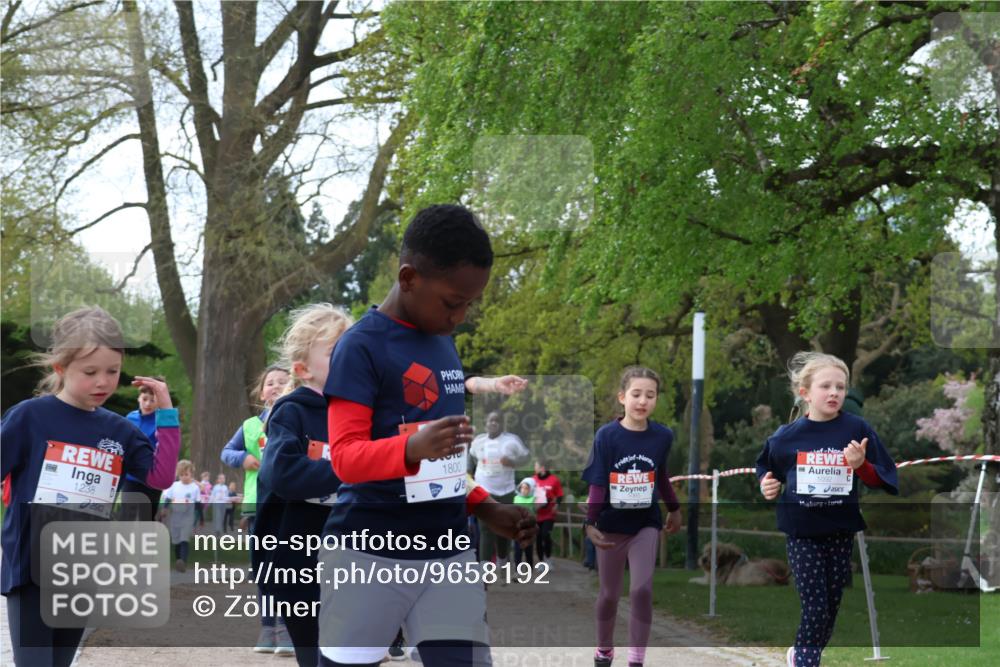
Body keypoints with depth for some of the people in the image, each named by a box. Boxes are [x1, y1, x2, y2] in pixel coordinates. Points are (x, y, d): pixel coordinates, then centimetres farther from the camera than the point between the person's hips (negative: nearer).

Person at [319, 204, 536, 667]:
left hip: (447, 549, 6)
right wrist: (413, 448, -34)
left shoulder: (445, 343, 14)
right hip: (368, 552, -6)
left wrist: (484, 508, 11)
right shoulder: (362, 346, -10)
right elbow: (345, 455, -16)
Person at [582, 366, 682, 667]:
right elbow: (597, 484, -12)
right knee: (609, 593, 12)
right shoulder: (606, 435, -15)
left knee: (642, 590, -12)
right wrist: (589, 523, -20)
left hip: (646, 523, 1)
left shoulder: (662, 436, -8)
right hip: (612, 524, -1)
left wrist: (674, 509, 19)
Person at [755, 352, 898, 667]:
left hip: (841, 531, 2)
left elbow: (882, 480, -3)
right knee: (816, 605, -6)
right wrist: (766, 486, -7)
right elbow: (767, 469, 13)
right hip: (802, 531, -1)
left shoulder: (857, 429, -7)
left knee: (832, 604, 11)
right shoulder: (787, 436, -6)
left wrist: (861, 465, -21)